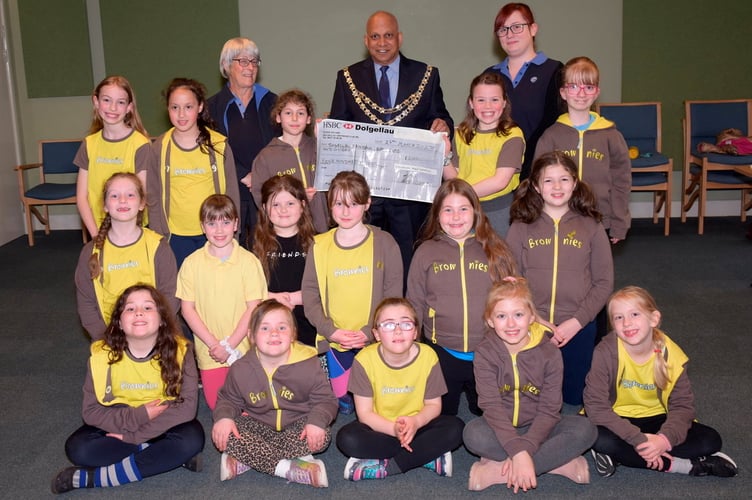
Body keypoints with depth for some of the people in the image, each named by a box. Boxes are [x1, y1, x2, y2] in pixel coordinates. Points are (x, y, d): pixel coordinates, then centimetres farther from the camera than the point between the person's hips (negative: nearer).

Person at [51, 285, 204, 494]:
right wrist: (139, 416, -25)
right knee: (77, 448, -22)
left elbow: (187, 405, -24)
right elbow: (91, 411, -13)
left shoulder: (179, 350, -20)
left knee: (192, 438, -31)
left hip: (164, 425, -2)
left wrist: (133, 436, -25)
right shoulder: (103, 355, -16)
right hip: (120, 422, 2)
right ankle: (165, 455, -19)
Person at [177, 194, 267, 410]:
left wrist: (229, 345, -13)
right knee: (217, 406, 5)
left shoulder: (249, 261, -6)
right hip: (209, 352, 1)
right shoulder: (192, 263, -2)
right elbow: (187, 309, -1)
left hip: (244, 350, -1)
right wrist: (213, 344, -10)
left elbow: (253, 308, -7)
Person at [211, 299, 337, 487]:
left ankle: (245, 461, -26)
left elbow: (325, 399, -9)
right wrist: (223, 416, -16)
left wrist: (317, 421, -29)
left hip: (297, 425, -1)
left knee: (322, 435, -32)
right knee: (225, 435, -26)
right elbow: (228, 399, 7)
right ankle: (288, 468, -27)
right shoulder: (241, 369, -8)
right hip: (258, 426, 1)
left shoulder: (308, 365, -15)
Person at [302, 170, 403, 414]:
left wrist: (370, 331, -14)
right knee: (344, 401, 6)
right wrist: (329, 330, -12)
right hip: (335, 340, 1)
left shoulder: (384, 243, -4)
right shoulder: (319, 246, 1)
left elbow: (393, 295, -4)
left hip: (375, 339, -1)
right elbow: (310, 296, 1)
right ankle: (345, 400, 37)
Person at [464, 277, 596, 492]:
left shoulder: (549, 353, -11)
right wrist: (518, 453, -34)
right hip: (501, 429, -1)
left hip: (537, 428, 1)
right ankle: (559, 463, -25)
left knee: (584, 429, -26)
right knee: (473, 433, -33)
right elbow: (492, 407, -21)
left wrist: (524, 450, -28)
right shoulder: (485, 353, -13)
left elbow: (549, 409, -14)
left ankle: (498, 471, -28)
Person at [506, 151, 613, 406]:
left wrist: (576, 322, -11)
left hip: (578, 329, 0)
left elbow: (604, 282, -1)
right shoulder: (521, 228, -1)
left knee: (575, 396, 9)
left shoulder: (591, 227, 0)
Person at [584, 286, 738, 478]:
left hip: (656, 418, 3)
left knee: (710, 440, -14)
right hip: (618, 419, -3)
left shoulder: (671, 355, -14)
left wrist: (665, 439, -31)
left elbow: (682, 405, -12)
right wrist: (638, 439, -32)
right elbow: (595, 405, -26)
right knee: (600, 439, -35)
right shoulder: (607, 352, -23)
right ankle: (686, 465, -21)